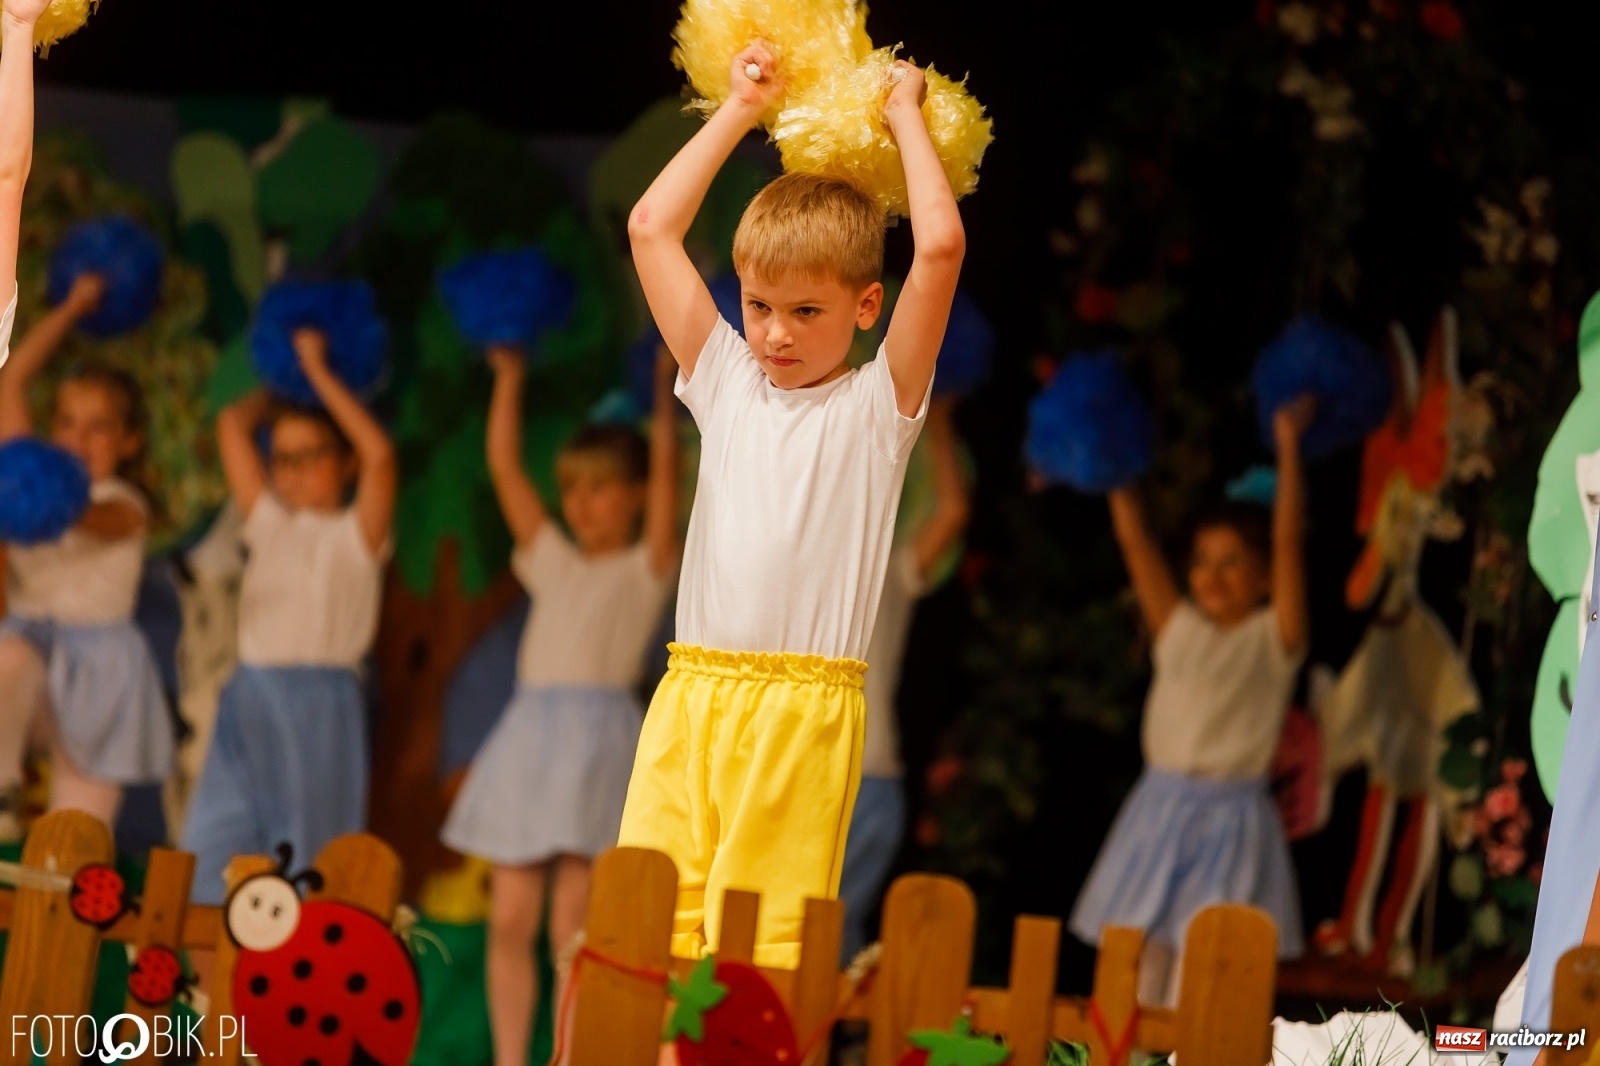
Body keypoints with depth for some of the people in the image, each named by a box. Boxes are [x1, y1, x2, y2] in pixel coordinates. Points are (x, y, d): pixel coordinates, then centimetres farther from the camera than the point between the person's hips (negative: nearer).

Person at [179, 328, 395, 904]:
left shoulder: (356, 533, 0)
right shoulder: (269, 522, 14)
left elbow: (378, 451, -16)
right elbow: (233, 423, 15)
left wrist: (319, 374, -10)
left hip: (321, 705, -5)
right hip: (249, 701, 5)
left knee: (302, 867, 0)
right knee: (209, 854, -3)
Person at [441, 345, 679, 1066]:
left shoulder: (646, 567, 8)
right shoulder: (553, 561, 19)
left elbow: (667, 473, -4)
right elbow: (504, 467, 16)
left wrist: (664, 392, -7)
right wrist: (508, 379, 14)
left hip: (600, 733, -5)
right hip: (529, 730, 5)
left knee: (573, 924, -8)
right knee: (509, 918, 0)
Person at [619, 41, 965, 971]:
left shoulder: (876, 405, 4)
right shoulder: (729, 385, 15)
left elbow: (941, 247, -8)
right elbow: (651, 228, 16)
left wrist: (906, 119, 5)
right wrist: (739, 113, 18)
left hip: (805, 703, -4)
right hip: (693, 692, 4)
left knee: (762, 938, -9)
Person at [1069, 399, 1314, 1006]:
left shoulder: (1274, 638, 1)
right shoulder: (1178, 628, 11)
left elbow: (1288, 538, -8)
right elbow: (1134, 538, 9)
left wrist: (1288, 447, -11)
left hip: (1231, 816, -4)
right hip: (1160, 807, 4)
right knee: (1138, 959, 2)